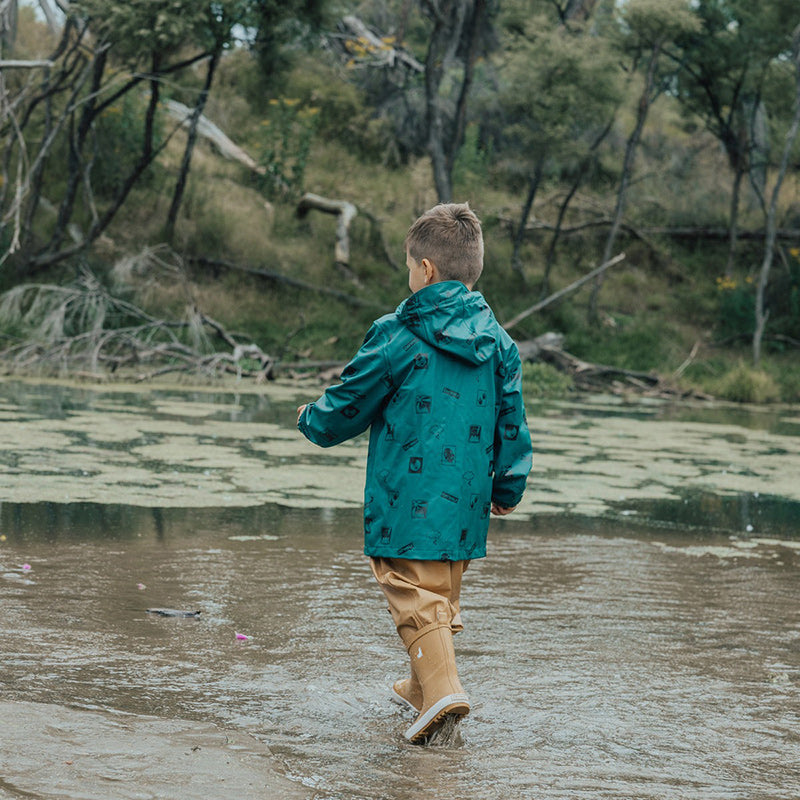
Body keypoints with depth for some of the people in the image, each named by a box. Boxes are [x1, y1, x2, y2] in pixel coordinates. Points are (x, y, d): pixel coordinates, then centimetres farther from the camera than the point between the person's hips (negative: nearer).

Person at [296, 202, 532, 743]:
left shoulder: (397, 339, -11)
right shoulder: (497, 343, 4)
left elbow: (349, 406, -2)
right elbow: (511, 424, 10)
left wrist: (311, 420, 20)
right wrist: (509, 487, 22)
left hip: (408, 500, -6)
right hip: (466, 500, 6)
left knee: (416, 596, -7)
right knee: (445, 593, 21)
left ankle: (442, 688, -25)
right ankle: (424, 685, 35)